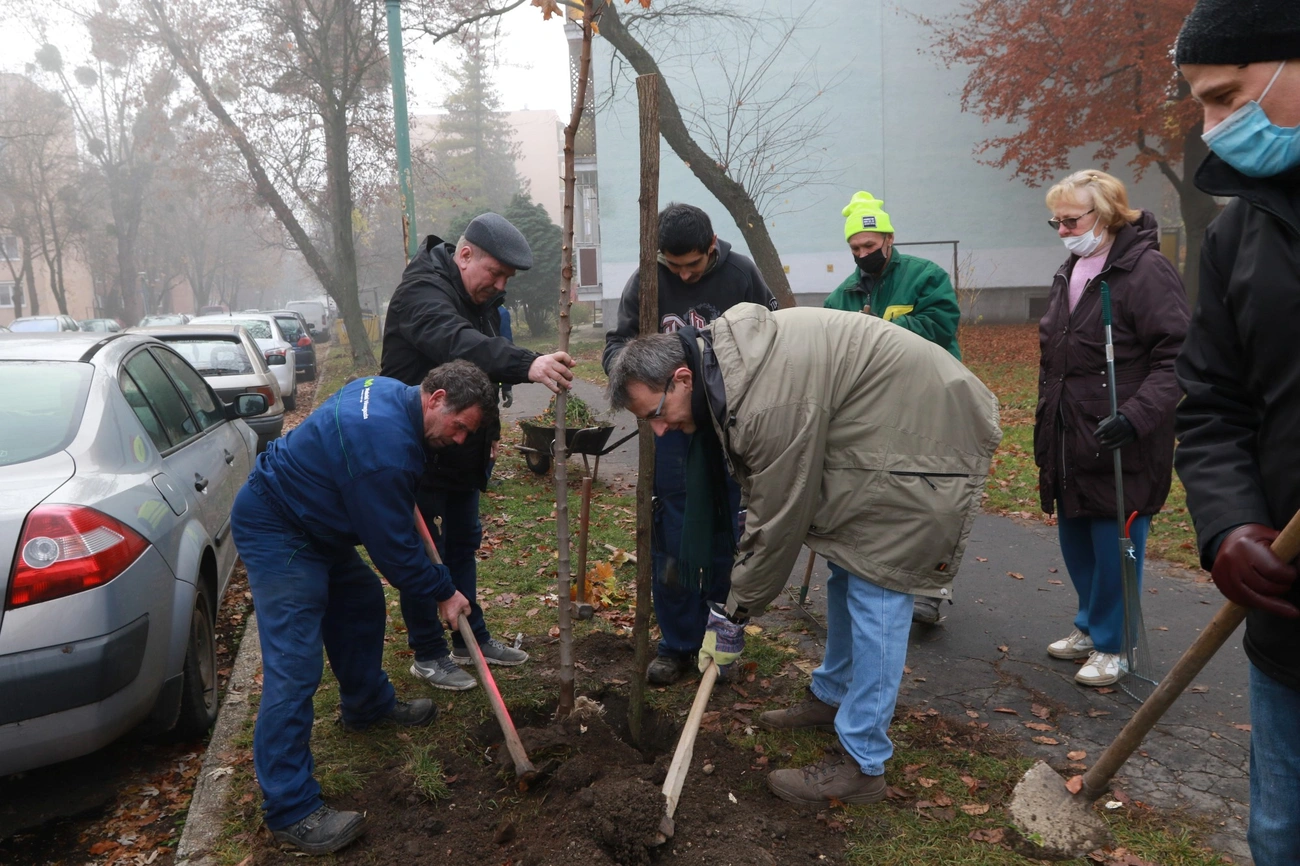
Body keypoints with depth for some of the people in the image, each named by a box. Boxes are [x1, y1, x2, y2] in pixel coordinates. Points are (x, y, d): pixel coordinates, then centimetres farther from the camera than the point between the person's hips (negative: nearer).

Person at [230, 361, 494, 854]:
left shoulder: (387, 390, -2)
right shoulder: (387, 449, -32)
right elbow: (393, 546, -23)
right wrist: (443, 593, -10)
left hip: (313, 523, 11)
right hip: (274, 535, -10)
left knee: (361, 605, 20)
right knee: (294, 668, -11)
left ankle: (368, 704, 41)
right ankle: (290, 810, -4)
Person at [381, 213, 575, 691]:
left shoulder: (481, 297, 8)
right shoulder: (422, 290, -23)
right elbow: (456, 342, -44)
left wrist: (490, 429, 14)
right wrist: (528, 364, -58)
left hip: (462, 449, 9)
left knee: (464, 543, 16)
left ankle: (472, 638, 29)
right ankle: (428, 654, 14)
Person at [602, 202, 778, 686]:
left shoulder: (741, 274, -3)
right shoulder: (645, 281, -3)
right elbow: (616, 342, 1)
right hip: (670, 424, 1)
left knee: (726, 536, 8)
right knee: (671, 540, 3)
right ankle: (677, 644, 17)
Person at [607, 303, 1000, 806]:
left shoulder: (767, 402, -33)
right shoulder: (721, 355, -2)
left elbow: (779, 519, -23)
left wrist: (737, 611, -10)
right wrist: (743, 584, 5)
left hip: (928, 437, -10)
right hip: (883, 426, 10)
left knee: (875, 589, -9)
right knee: (847, 568, 18)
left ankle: (862, 765, 0)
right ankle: (833, 695, 36)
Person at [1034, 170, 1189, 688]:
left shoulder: (1146, 269, -12)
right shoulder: (1069, 272, 13)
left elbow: (1176, 358, -17)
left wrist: (1137, 416, -28)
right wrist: (1045, 434, 20)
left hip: (1120, 448, -8)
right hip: (1069, 445, 8)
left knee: (1114, 545, 3)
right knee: (1074, 540, 17)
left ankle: (1110, 645, 20)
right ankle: (1090, 626, 35)